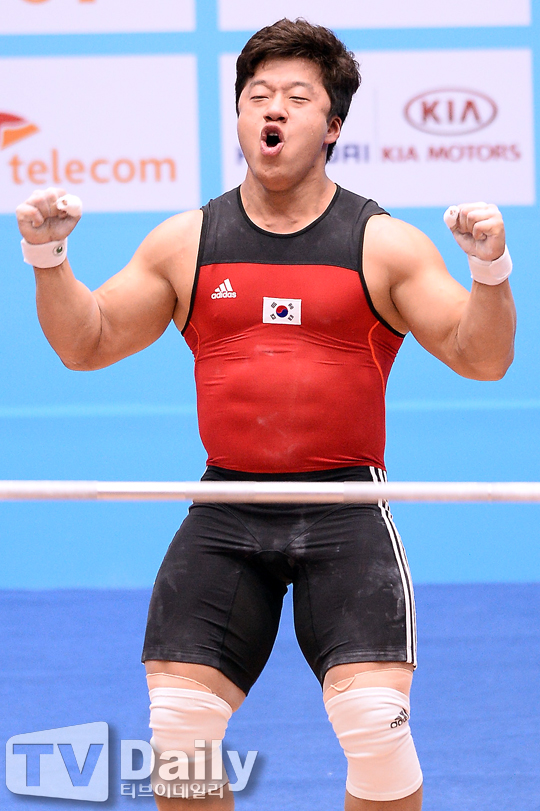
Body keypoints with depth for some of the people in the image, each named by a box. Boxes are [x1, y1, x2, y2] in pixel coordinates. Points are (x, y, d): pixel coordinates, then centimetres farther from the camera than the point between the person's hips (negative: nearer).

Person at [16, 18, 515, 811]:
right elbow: (87, 344, 13)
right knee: (176, 724, -5)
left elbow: (480, 358, -1)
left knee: (374, 719, -16)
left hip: (346, 514, -2)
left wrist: (490, 267, -19)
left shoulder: (386, 246, 2)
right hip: (226, 515, 2)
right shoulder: (184, 244, 8)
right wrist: (49, 256, -3)